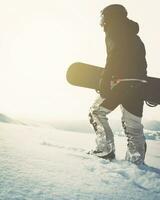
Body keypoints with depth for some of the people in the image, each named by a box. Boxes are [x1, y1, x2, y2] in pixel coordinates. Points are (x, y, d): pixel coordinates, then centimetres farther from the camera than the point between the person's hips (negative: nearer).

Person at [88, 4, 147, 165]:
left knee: (96, 112, 7)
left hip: (121, 82, -7)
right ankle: (136, 162, 7)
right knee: (133, 126, 8)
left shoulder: (114, 31, 3)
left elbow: (114, 57, -14)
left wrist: (104, 81, -16)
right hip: (138, 85, 8)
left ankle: (106, 150, 1)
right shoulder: (134, 36, 27)